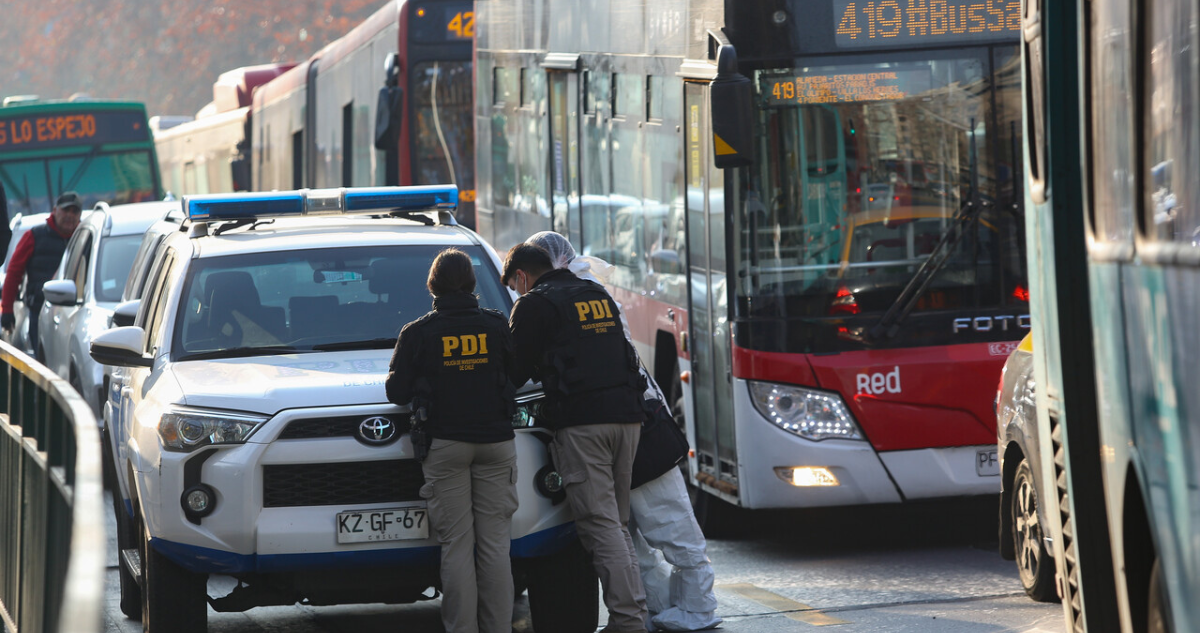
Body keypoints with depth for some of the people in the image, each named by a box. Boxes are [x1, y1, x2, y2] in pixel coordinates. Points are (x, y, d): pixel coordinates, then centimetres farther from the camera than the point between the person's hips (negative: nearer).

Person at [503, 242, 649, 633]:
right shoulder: (598, 295, 23)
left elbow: (516, 370, 1)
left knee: (601, 524, -9)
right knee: (617, 523, 13)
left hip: (581, 423, -7)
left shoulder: (534, 304, 0)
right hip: (626, 414, 7)